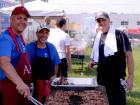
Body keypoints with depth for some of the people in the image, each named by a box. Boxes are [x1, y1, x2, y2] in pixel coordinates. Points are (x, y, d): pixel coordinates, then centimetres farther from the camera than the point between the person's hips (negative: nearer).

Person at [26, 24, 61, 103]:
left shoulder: (52, 47, 5)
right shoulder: (29, 47, -7)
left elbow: (56, 63, 14)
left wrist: (54, 75, 2)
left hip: (48, 83, 3)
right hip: (33, 83, -3)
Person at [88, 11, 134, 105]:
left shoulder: (119, 35, -10)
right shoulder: (98, 37, 11)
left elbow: (129, 55, -11)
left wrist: (131, 77, -17)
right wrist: (92, 62, 2)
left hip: (116, 78, -6)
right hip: (101, 78, 7)